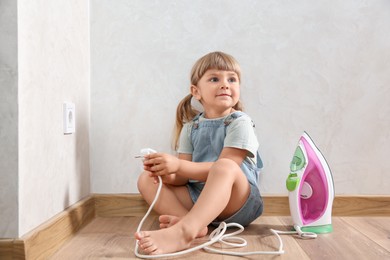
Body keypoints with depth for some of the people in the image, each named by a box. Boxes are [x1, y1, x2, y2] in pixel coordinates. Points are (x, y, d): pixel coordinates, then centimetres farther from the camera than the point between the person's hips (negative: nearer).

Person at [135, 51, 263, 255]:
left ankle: (184, 231, -48)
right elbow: (183, 178, 5)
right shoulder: (190, 127, 11)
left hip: (237, 202, -5)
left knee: (225, 167, -35)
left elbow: (224, 169, -16)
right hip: (197, 197, 6)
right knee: (146, 179, -6)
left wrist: (178, 165, -25)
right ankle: (191, 221, -30)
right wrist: (167, 173, -20)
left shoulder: (239, 122, -4)